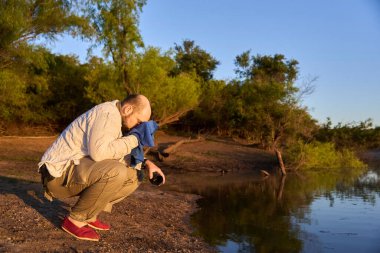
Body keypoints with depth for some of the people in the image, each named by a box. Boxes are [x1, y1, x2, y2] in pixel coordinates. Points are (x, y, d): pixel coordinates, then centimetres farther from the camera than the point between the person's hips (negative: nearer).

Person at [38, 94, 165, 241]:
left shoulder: (115, 118, 13)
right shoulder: (108, 114, -18)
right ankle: (76, 219, -13)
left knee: (131, 178, 4)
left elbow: (118, 154, 18)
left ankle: (88, 216, 6)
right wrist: (134, 139, -21)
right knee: (116, 172, -32)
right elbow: (99, 152, -33)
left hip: (77, 172, 10)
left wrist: (145, 163, 3)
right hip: (59, 172, -10)